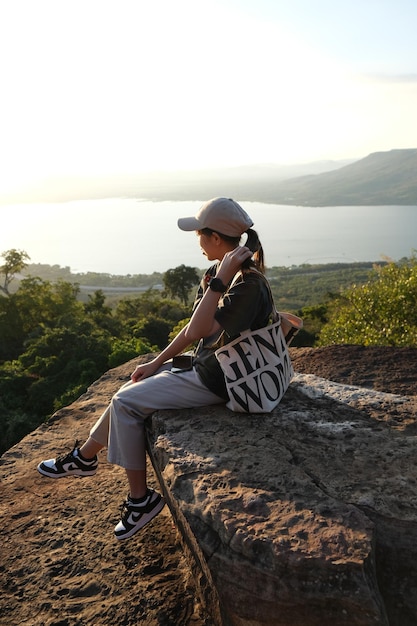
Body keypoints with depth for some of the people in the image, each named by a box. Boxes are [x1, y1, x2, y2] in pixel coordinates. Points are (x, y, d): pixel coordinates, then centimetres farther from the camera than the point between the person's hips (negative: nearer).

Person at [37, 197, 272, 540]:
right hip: (207, 366, 9)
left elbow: (196, 331, -32)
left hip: (215, 381, -9)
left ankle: (140, 499, 7)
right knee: (130, 392, 12)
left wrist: (221, 279, -33)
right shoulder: (223, 273, 4)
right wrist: (156, 363, 7)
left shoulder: (247, 284, -25)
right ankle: (84, 457, 31)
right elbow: (193, 330, 7)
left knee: (126, 403, -6)